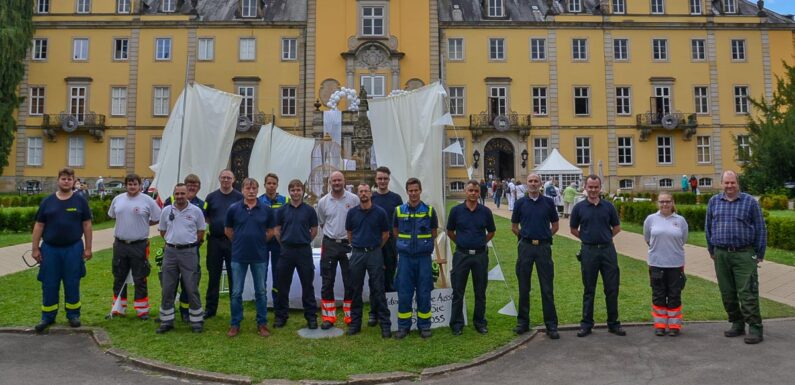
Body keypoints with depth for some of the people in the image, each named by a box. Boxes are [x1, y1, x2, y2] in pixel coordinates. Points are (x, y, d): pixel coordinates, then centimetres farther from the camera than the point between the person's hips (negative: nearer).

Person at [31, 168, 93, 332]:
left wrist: (87, 248, -1)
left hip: (73, 249, -1)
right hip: (50, 249, 1)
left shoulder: (80, 201, 2)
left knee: (72, 284, 7)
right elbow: (38, 226, 6)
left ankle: (73, 314, 20)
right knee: (49, 285, 6)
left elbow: (87, 225, 2)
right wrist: (35, 248, 2)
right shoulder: (47, 201, 5)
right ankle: (48, 317, 19)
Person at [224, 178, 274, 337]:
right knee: (236, 292, 5)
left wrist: (260, 242, 5)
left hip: (260, 257, 1)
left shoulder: (266, 210, -1)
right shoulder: (233, 209, -2)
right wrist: (240, 242, 8)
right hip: (239, 257, 0)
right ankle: (235, 324, 18)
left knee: (261, 292, 8)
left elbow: (271, 231, 9)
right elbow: (227, 230, 9)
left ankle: (262, 324, 19)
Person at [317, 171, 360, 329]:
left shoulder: (354, 199, -4)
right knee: (327, 282, 4)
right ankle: (328, 317, 13)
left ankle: (350, 316, 17)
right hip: (329, 244, 2)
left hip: (348, 244, -2)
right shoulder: (323, 201, 3)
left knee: (350, 282, 5)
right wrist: (333, 233, 9)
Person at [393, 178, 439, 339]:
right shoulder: (399, 210, 3)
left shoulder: (429, 210, 0)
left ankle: (424, 326, 18)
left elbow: (434, 234, 9)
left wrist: (424, 245, 4)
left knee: (424, 293, 5)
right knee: (404, 293, 5)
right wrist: (405, 244, 6)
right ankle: (403, 326, 16)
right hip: (405, 257, 1)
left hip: (424, 257, -1)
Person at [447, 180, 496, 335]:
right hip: (461, 254, -1)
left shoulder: (485, 211, 0)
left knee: (480, 292, 9)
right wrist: (461, 242, 9)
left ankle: (480, 322, 23)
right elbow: (450, 232, 10)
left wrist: (481, 242, 8)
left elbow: (491, 232, 14)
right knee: (458, 292, 4)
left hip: (480, 254, 1)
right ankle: (457, 323, 15)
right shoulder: (456, 210, -2)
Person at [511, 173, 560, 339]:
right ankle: (523, 322, 18)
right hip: (525, 247, 1)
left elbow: (555, 225, 12)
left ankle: (551, 325, 8)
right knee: (523, 287, 7)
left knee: (547, 288, 1)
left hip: (544, 246, -1)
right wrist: (525, 237, 6)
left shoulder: (548, 202, 4)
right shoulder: (520, 203, 4)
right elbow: (514, 226, 12)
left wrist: (544, 237, 6)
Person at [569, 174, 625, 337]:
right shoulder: (579, 207, 0)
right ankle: (586, 323, 15)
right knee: (589, 290, 6)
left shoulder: (608, 206, 3)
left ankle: (613, 323, 17)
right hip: (588, 251, -1)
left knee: (612, 289, 5)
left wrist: (604, 237, 7)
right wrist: (587, 238, 6)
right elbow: (573, 230, 9)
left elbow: (617, 227, 13)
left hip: (608, 250, 1)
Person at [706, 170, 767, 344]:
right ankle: (737, 324, 22)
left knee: (747, 293, -6)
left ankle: (755, 329, 1)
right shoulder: (714, 202, 9)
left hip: (744, 255, -3)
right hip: (721, 255, 4)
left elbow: (760, 229, 3)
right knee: (727, 293, 9)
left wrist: (760, 253, 2)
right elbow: (708, 227, 16)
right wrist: (711, 250, 15)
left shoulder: (750, 202, 0)